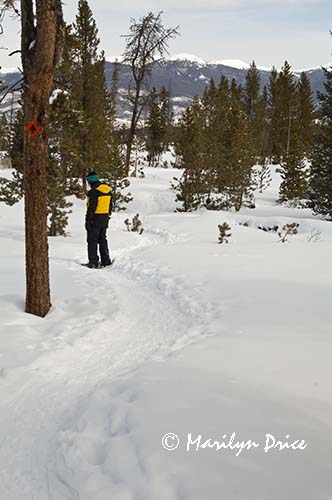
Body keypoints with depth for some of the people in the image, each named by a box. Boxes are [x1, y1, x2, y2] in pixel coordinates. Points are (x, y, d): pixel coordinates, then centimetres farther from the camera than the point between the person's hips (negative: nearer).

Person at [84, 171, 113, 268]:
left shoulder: (93, 191, -18)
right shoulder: (108, 190, 8)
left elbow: (91, 208, -19)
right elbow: (110, 206, 14)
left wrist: (88, 221, -15)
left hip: (95, 219, -8)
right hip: (105, 219, 8)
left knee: (92, 240, 1)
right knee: (102, 239, 17)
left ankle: (93, 262, 1)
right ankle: (106, 260, 19)